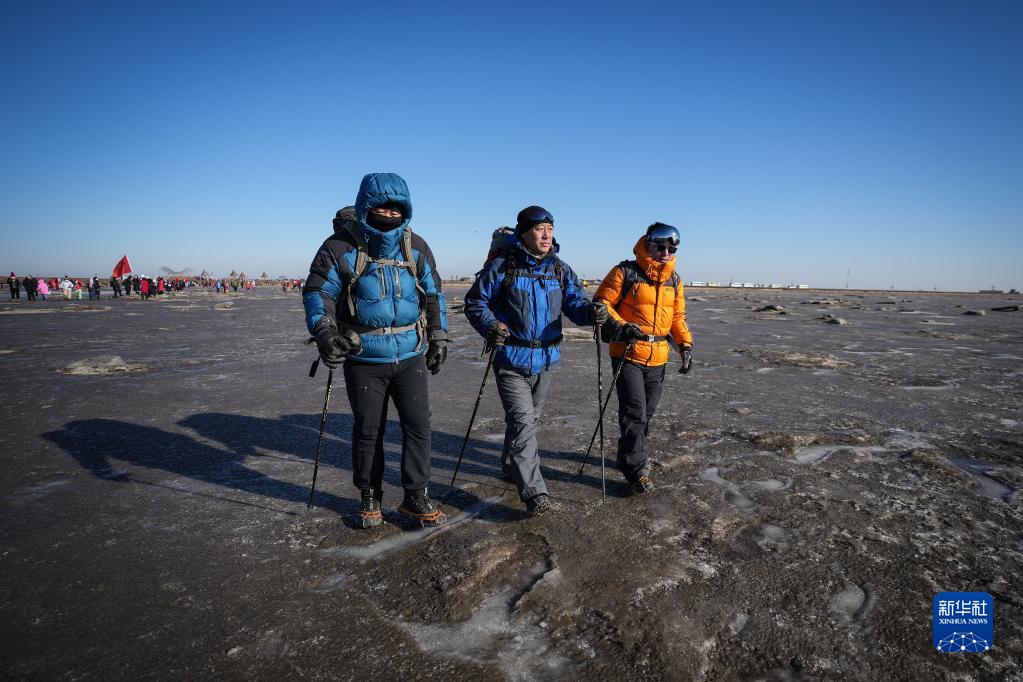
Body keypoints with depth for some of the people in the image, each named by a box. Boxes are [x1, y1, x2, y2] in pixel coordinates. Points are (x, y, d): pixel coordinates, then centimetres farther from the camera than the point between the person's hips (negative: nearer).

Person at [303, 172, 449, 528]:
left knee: (418, 424, 2)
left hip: (410, 355, 3)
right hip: (363, 358, -2)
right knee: (368, 431, 9)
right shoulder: (341, 247, -8)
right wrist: (325, 333, -22)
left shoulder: (416, 246, 2)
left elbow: (433, 294, 12)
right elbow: (316, 292, -5)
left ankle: (416, 496, 17)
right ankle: (370, 497, 28)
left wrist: (439, 338, 11)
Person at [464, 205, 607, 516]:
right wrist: (490, 325, -26)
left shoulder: (560, 269, 4)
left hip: (546, 359, 6)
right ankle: (534, 491, -11)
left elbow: (575, 302, -3)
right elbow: (475, 303, -6)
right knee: (522, 421, -14)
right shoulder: (502, 266, -11)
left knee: (530, 418, 21)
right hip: (511, 359, -5)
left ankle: (511, 464, 45)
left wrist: (591, 311, -26)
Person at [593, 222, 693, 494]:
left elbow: (678, 316, 19)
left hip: (658, 358, 6)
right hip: (628, 354, -6)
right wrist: (621, 326, -24)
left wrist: (686, 345, 6)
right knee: (634, 413, -9)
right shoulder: (625, 272, -8)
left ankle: (631, 455, 35)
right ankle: (636, 471, 0)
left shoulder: (674, 280, 11)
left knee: (647, 412, 16)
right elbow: (601, 303, -10)